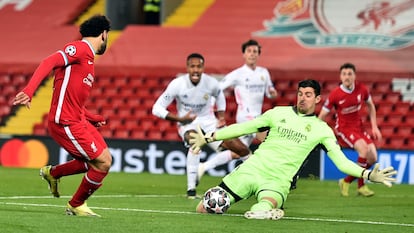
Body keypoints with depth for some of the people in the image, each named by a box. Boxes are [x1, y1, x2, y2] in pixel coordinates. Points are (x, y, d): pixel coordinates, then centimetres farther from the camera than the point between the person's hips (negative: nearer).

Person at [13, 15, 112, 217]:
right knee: (102, 163, -8)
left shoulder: (87, 56, 20)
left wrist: (92, 118, 19)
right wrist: (29, 91, -37)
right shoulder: (80, 48, -10)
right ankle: (75, 206, 9)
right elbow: (48, 63, -25)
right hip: (65, 122, -10)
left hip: (78, 119, 10)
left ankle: (52, 172, 25)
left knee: (104, 160, 11)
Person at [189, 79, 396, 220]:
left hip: (277, 182, -3)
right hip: (251, 170, 3)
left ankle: (266, 210, -3)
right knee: (203, 209, -6)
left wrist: (368, 174, -15)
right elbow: (243, 128, 17)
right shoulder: (278, 113, 11)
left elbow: (341, 162, 2)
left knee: (260, 213, -37)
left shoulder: (321, 129, 6)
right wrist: (208, 138, 15)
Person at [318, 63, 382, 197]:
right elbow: (322, 116, -7)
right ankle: (361, 186, -16)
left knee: (372, 158, -7)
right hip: (343, 129, -5)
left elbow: (370, 106, 14)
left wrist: (374, 127, 8)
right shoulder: (335, 95, -15)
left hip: (359, 128, 5)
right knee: (364, 148, -30)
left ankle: (346, 181, 12)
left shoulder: (362, 89, -5)